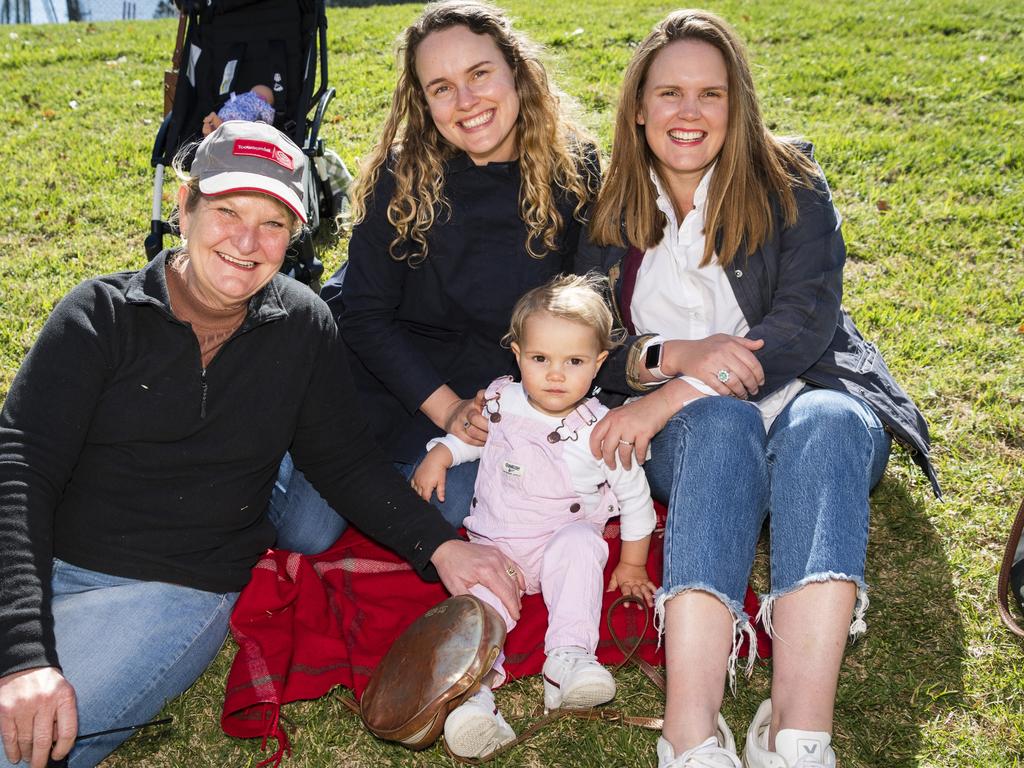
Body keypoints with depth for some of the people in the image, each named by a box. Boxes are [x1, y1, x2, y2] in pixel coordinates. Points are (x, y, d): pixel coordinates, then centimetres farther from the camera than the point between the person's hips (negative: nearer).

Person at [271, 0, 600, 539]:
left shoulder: (573, 167, -11)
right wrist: (445, 407, -20)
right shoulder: (403, 172, -17)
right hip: (377, 363, -2)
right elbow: (366, 313, -13)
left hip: (486, 382, 2)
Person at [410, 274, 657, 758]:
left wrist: (632, 564, 8)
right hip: (496, 545, 2)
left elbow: (635, 497, 3)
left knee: (580, 542, -33)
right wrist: (438, 456, 5)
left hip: (564, 541, -2)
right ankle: (474, 684, -41)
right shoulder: (500, 401, -1)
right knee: (479, 585, -25)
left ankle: (569, 657, -37)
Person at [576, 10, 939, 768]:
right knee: (720, 423, -35)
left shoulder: (788, 183, 4)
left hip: (809, 398, 0)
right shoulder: (611, 214, 10)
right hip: (689, 432, 0)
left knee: (825, 420, -36)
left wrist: (667, 398, -21)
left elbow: (805, 324, -10)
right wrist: (677, 356, -16)